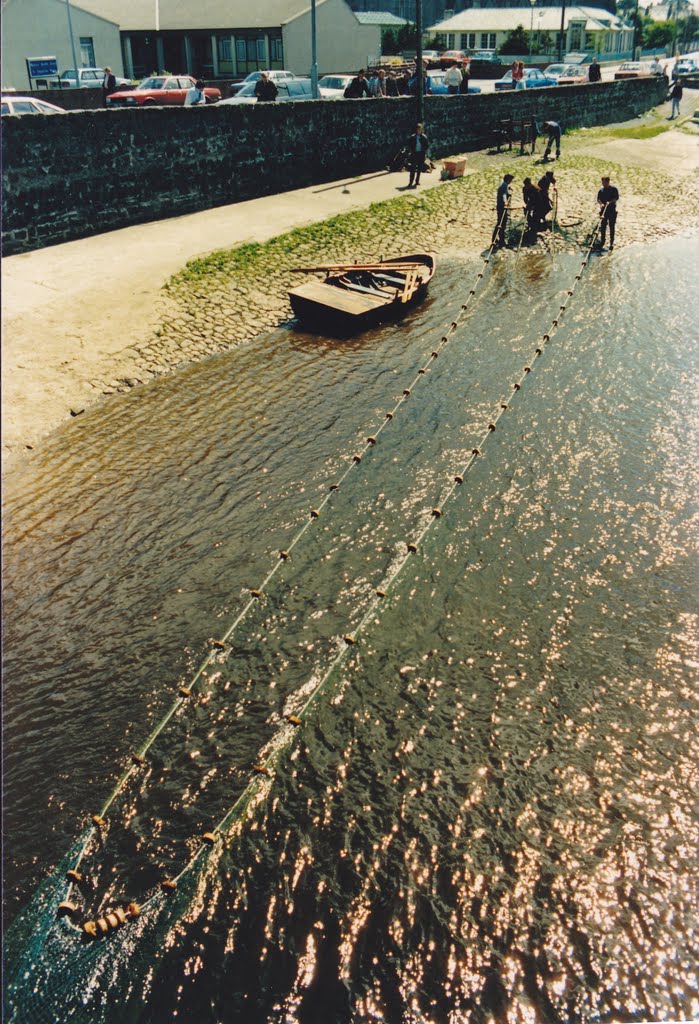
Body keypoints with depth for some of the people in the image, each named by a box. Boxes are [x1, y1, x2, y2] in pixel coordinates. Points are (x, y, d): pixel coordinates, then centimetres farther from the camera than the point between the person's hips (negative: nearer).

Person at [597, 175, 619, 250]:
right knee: (603, 226, 4)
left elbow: (617, 198, -7)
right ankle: (602, 242, 17)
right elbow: (598, 199, -2)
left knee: (612, 227, 1)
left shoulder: (614, 189, -3)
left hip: (612, 210, -2)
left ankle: (611, 243, 6)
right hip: (603, 210, 2)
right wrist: (601, 203, -23)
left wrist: (610, 202, -23)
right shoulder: (601, 190, 5)